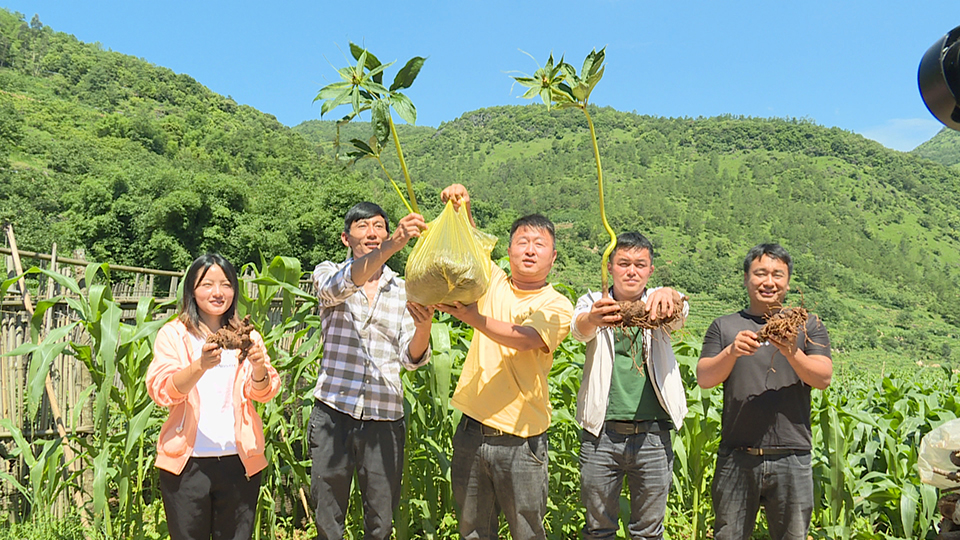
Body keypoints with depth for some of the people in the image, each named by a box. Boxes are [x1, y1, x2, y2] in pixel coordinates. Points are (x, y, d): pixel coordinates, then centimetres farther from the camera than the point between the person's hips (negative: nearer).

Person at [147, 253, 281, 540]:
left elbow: (263, 393, -1)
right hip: (188, 461, -2)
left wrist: (260, 367, -23)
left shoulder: (246, 336, 10)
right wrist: (200, 366, -29)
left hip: (238, 460, 2)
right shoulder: (174, 334, 3)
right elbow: (162, 390, -11)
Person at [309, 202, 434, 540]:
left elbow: (411, 358, 2)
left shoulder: (404, 290, 11)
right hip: (333, 412, -1)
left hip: (385, 418, 2)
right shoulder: (327, 274, 5)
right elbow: (342, 285, -21)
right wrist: (393, 245, -36)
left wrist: (424, 326, -21)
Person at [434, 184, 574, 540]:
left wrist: (475, 318, -35)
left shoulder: (557, 306, -4)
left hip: (520, 440, -3)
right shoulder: (492, 281, 9)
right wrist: (462, 207, -18)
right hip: (472, 431, 4)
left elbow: (525, 338, -22)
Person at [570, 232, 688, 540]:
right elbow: (579, 329, -17)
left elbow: (678, 315, -17)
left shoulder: (657, 305, 6)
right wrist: (592, 319, -42)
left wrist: (670, 296, -42)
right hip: (601, 434, 0)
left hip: (653, 436, 1)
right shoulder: (594, 304, 5)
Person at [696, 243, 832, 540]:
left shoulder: (808, 325, 10)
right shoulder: (725, 326, 10)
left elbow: (823, 378, -1)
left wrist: (792, 353, -18)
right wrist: (732, 352, -17)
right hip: (736, 457, 0)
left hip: (792, 458, 0)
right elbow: (704, 378, 0)